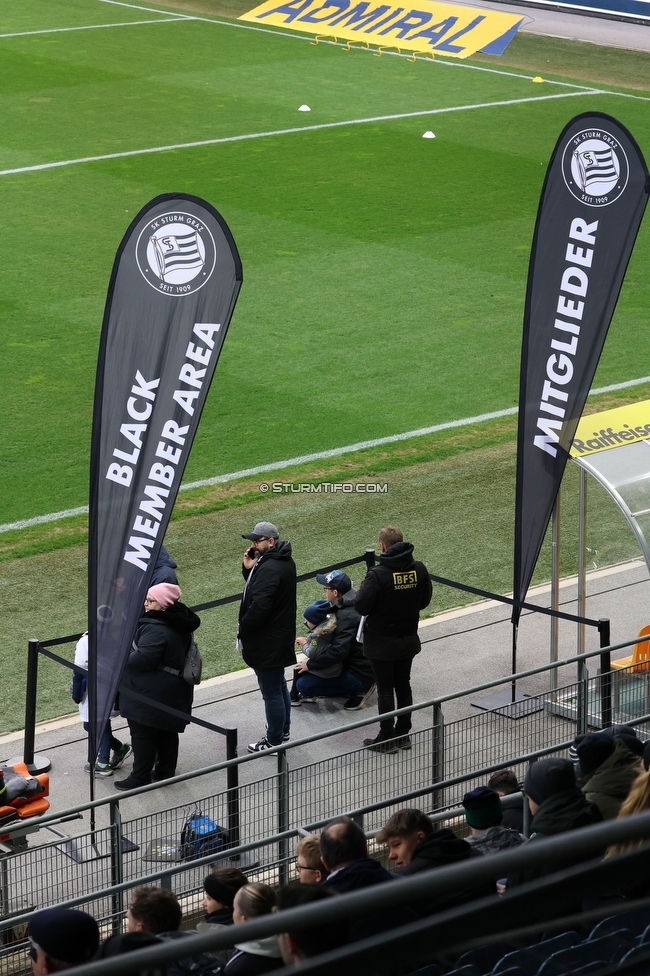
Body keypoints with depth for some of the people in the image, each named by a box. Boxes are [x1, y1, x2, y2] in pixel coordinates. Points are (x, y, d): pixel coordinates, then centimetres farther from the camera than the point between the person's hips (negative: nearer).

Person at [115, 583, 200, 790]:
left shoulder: (156, 629, -27)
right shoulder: (179, 624, 5)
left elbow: (143, 659, -31)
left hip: (149, 694, -10)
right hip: (174, 692, 10)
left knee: (142, 734, 2)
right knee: (167, 732, 19)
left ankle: (140, 776, 8)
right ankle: (166, 770, 29)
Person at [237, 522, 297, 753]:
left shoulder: (269, 569, -26)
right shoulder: (284, 561, 7)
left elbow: (259, 606, -30)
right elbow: (257, 589, 14)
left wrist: (243, 629, -15)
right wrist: (249, 569, -3)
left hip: (268, 642, -11)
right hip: (280, 636, 11)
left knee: (271, 692, 0)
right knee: (279, 686, 23)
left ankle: (274, 741, 10)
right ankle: (283, 732, 36)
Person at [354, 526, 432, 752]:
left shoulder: (378, 575, -24)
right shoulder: (419, 570, -7)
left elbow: (361, 606, -21)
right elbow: (425, 601, 5)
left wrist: (364, 588, -2)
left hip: (382, 643, -5)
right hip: (409, 639, 5)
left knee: (385, 689, 5)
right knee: (403, 686, 18)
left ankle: (387, 739, 12)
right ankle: (403, 733, 27)